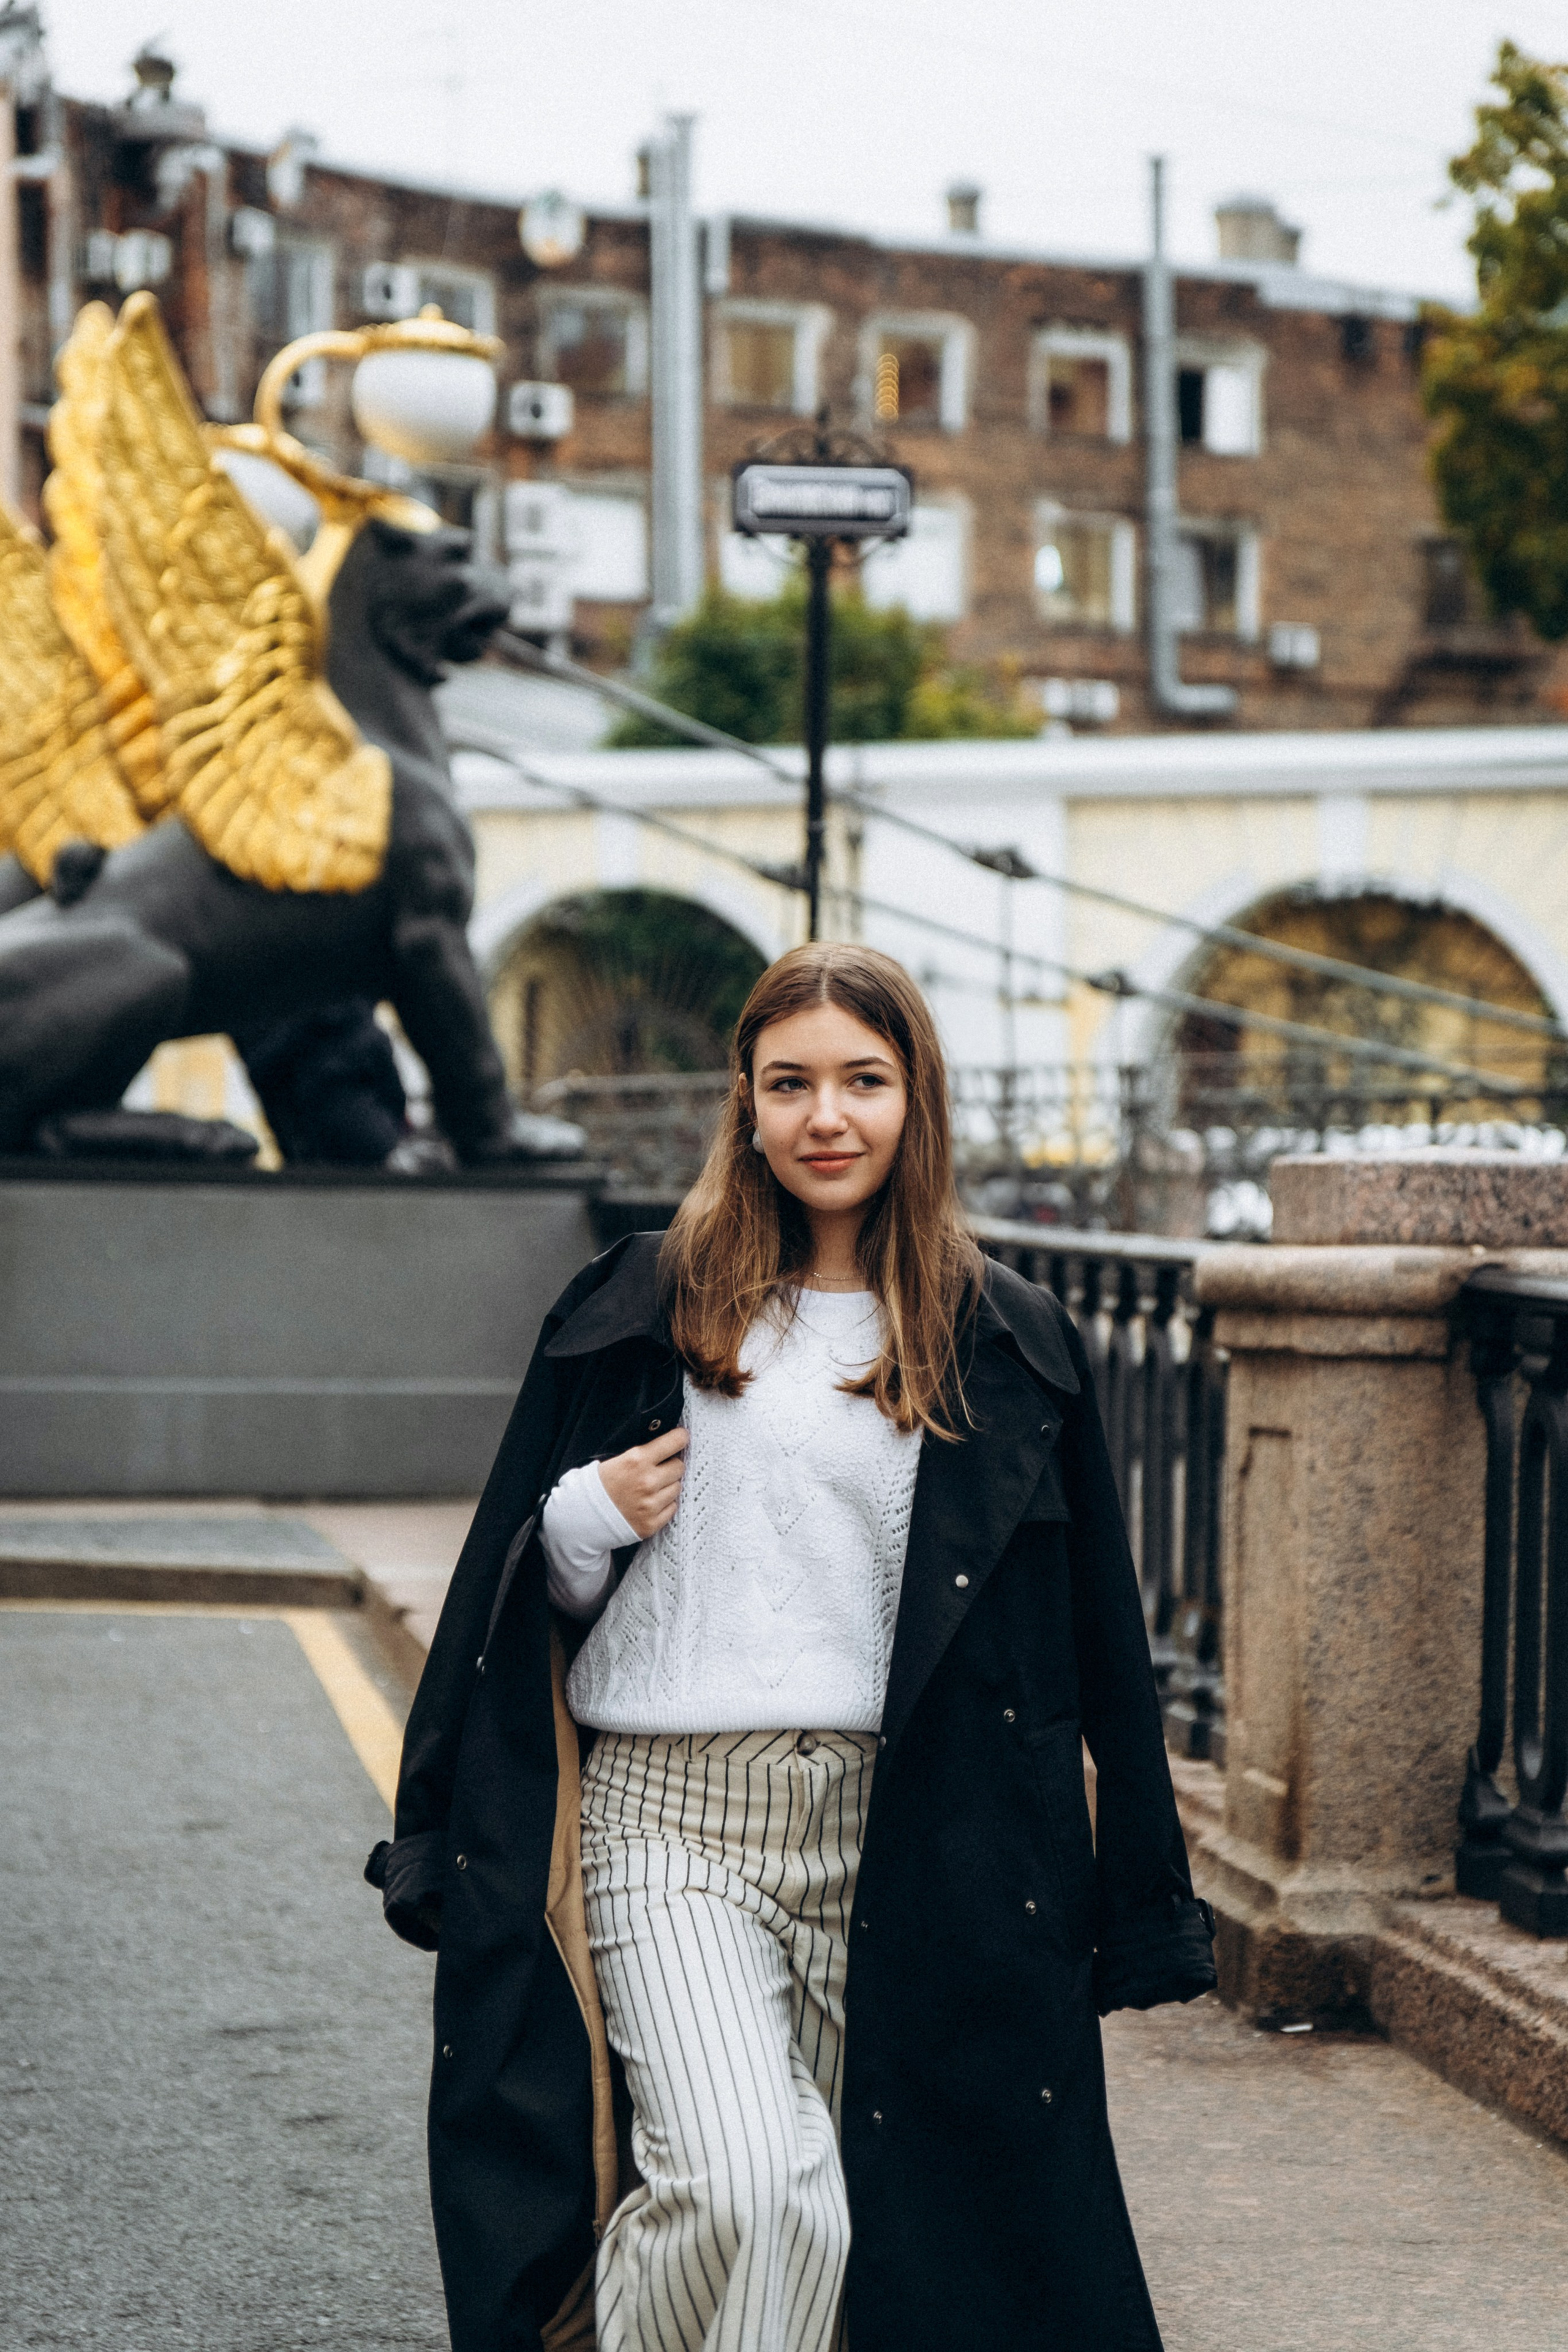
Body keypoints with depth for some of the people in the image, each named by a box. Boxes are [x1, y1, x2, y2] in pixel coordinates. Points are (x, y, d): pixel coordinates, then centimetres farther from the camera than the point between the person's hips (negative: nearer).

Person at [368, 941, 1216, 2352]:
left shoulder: (1006, 1348, 8)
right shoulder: (646, 1311, 7)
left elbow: (1093, 1638, 10)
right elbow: (527, 1586, 16)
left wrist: (1138, 1906, 8)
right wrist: (587, 1523, -6)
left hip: (891, 1841, 2)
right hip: (672, 1817, -2)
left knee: (856, 2210, 3)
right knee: (744, 2190, -22)